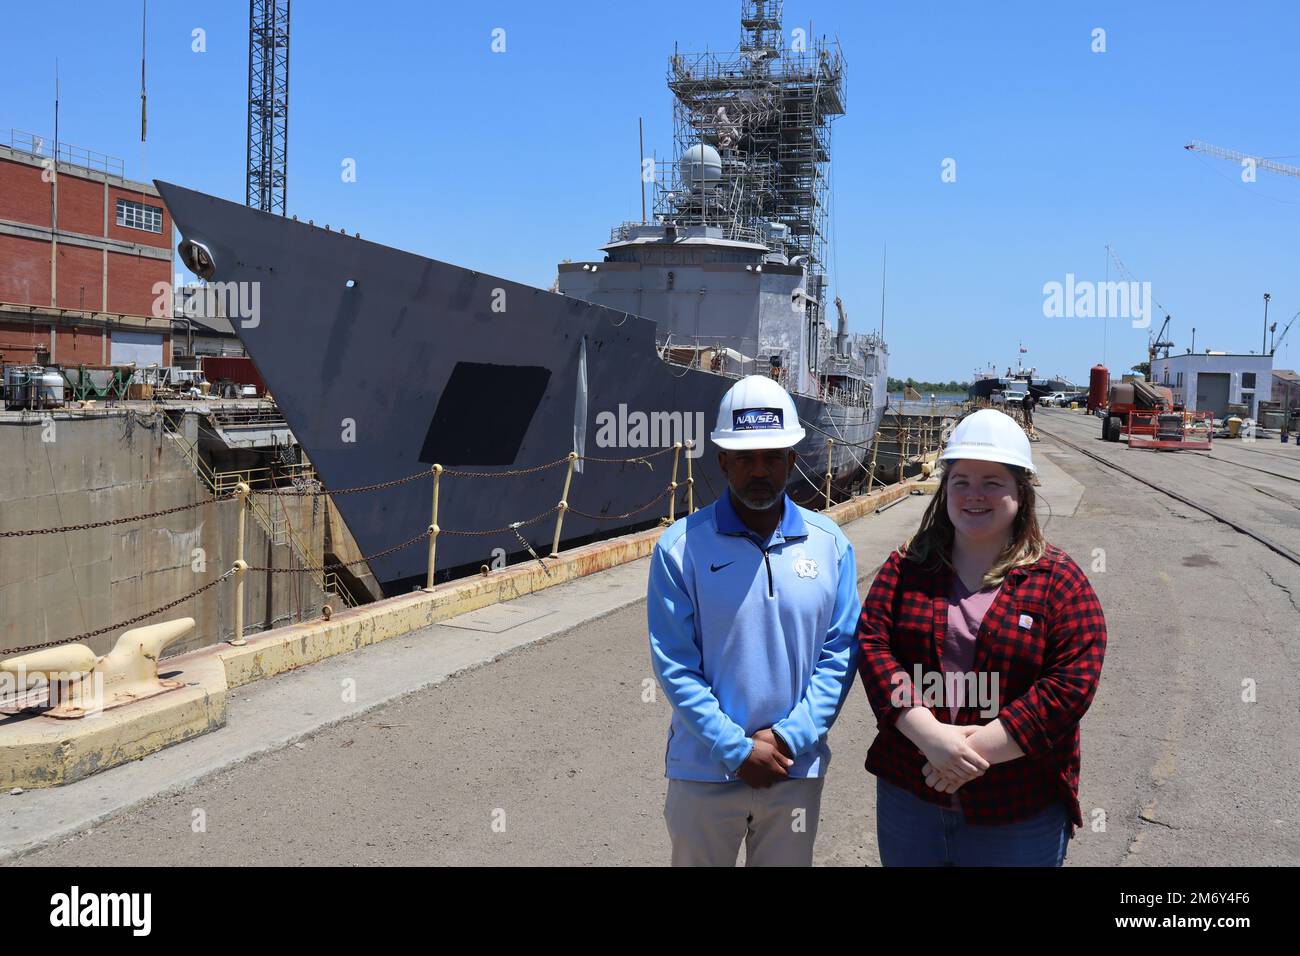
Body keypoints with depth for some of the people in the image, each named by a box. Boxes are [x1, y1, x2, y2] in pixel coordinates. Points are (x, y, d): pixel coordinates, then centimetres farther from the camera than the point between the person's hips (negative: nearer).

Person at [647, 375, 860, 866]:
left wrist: (789, 737, -11)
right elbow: (674, 665, -11)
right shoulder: (680, 547, -10)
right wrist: (737, 749, -14)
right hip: (703, 771, -2)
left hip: (796, 770, 2)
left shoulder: (830, 544, -2)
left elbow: (840, 653, -2)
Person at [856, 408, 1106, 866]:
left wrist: (980, 748, -19)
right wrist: (930, 734, -20)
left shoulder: (1059, 579, -4)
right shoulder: (906, 567, 2)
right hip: (909, 796, 2)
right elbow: (872, 644, -7)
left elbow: (1073, 682, -12)